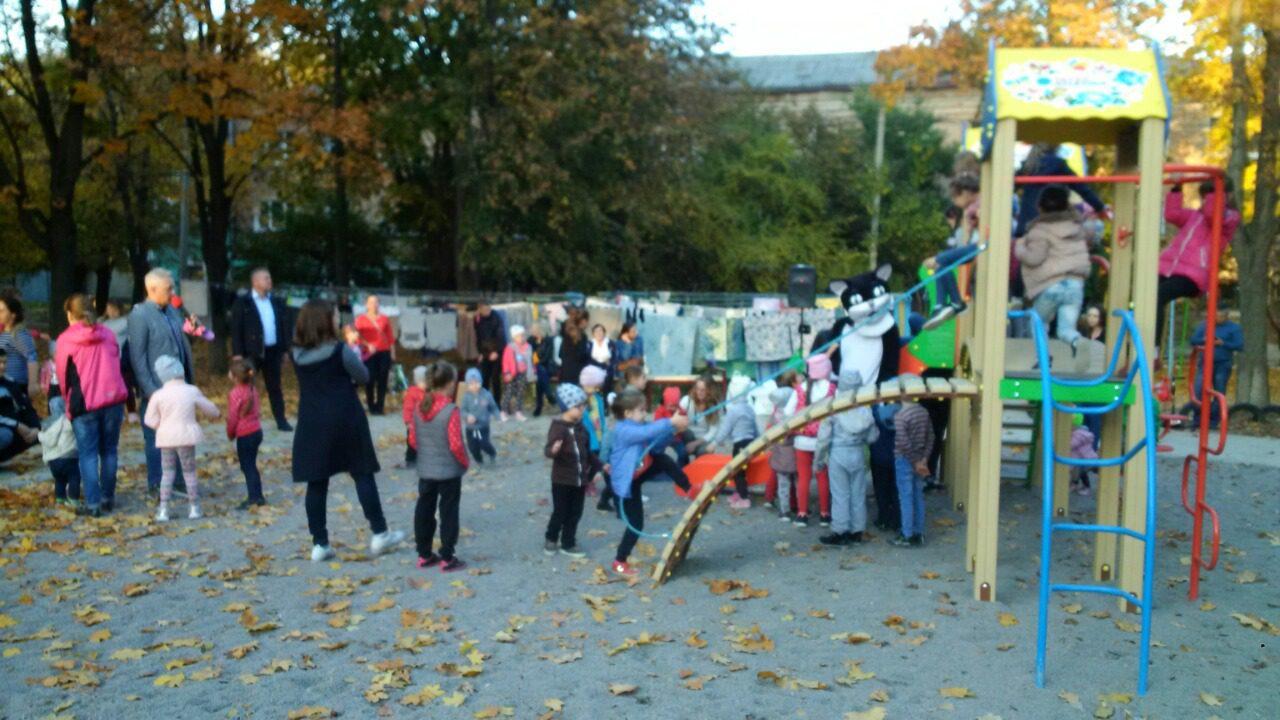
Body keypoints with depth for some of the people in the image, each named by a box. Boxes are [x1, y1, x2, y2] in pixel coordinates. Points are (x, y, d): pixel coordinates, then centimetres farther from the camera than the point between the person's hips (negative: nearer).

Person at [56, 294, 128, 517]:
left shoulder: (65, 340, -2)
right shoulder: (107, 335, 9)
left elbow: (64, 375, 5)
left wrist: (70, 402, 20)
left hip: (85, 404, -3)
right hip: (113, 399, 3)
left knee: (88, 454, 1)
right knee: (109, 451, 11)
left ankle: (92, 503, -3)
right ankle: (108, 498, 15)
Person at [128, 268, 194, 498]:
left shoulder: (173, 311, 10)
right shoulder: (139, 315, -10)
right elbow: (137, 357, -13)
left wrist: (190, 380, 11)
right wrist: (149, 390, -16)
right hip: (157, 390, -6)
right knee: (156, 439, 5)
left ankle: (179, 480, 24)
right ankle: (155, 486, 15)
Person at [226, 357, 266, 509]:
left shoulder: (236, 394, -17)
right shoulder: (252, 388, 5)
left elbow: (233, 417, -12)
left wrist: (230, 434, 3)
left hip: (245, 435, -8)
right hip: (257, 431, 8)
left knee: (247, 466, 0)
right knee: (251, 465, 17)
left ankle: (253, 497, 2)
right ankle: (258, 496, 20)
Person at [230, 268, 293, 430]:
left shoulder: (277, 302, 9)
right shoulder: (242, 303, -4)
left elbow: (284, 326, 12)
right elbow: (236, 330, -7)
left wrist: (285, 349, 9)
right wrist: (237, 354, -13)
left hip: (273, 351, 4)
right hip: (252, 352, -4)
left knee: (275, 387, 9)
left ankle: (281, 420, 14)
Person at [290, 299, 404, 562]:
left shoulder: (296, 354, 1)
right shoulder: (340, 351, -13)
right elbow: (363, 377, -2)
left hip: (311, 424, 4)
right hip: (345, 420, -4)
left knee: (316, 482, 7)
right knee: (363, 475, 8)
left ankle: (319, 544, 9)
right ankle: (379, 534, 14)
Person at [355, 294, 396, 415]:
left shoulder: (384, 319, 9)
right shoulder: (361, 319, 3)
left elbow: (390, 336, 10)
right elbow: (358, 337, -1)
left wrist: (392, 352, 8)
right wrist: (367, 346, -16)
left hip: (384, 352, 2)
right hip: (369, 353, -2)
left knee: (382, 380, 2)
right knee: (370, 380, -4)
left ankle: (380, 406, 9)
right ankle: (371, 407, 4)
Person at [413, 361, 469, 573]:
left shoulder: (420, 408, 0)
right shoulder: (451, 411, -19)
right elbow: (456, 445, -19)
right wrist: (464, 462, -3)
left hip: (425, 470, 6)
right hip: (449, 471, -6)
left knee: (424, 510, 13)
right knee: (448, 513, 4)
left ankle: (424, 554, 22)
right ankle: (447, 558, 8)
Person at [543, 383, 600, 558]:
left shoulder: (581, 428, 7)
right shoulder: (558, 427, -16)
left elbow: (588, 451, 19)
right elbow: (548, 449, -27)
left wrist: (596, 468, 18)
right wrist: (553, 450, -50)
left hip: (580, 479, 7)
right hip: (562, 479, -7)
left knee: (575, 513, 11)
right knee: (560, 512, 5)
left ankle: (568, 544, 24)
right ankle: (550, 539, 27)